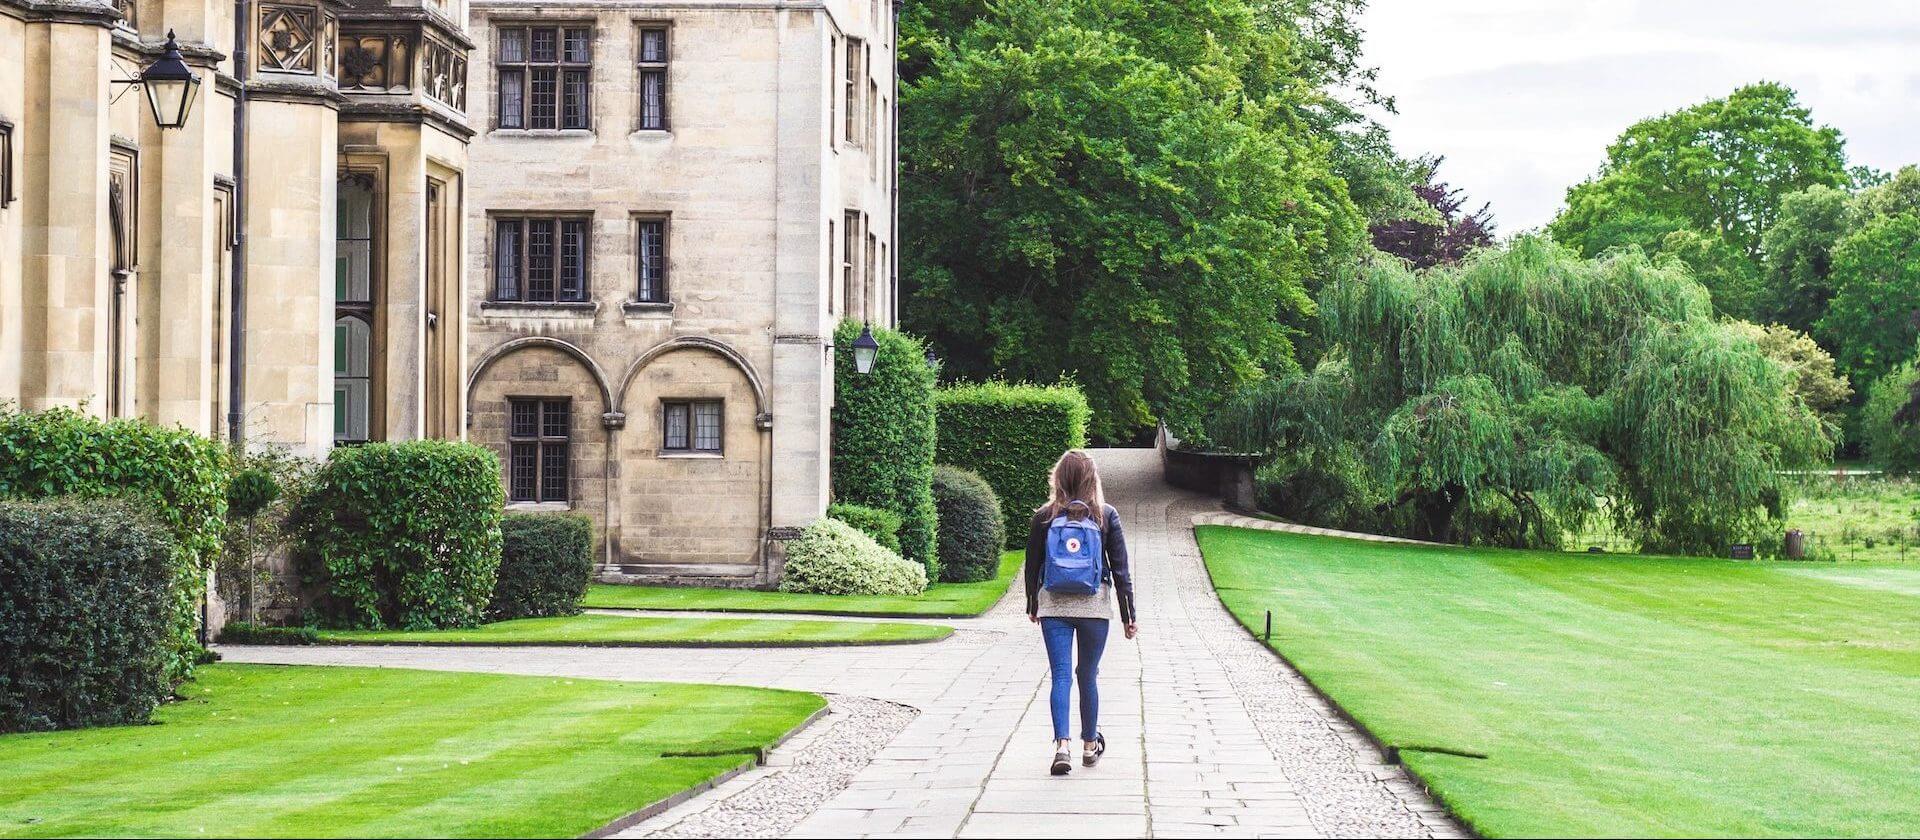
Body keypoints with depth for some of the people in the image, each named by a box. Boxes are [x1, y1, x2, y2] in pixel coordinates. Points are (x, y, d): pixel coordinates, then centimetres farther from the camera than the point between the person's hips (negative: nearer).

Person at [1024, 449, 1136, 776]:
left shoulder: (1044, 516, -1)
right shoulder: (1106, 516, -3)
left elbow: (1032, 566, 6)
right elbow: (1121, 568, -1)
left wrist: (1032, 607, 20)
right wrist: (1128, 614, 5)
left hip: (1053, 605, 0)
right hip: (1095, 605, 0)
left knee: (1061, 675, -1)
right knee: (1088, 676, 13)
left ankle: (1062, 744, -17)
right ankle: (1090, 745, 24)